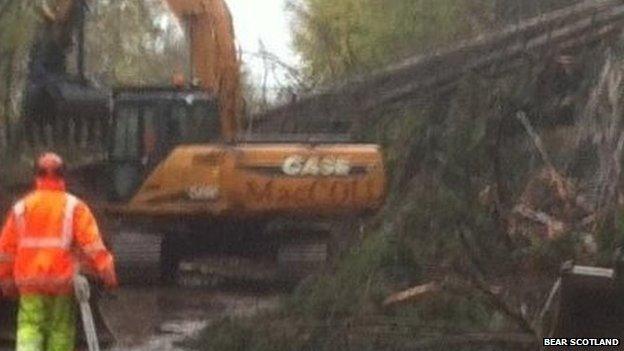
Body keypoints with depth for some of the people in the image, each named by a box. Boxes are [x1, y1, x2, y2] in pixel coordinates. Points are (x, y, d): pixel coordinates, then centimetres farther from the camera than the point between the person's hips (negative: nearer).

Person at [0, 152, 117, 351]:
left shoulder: (21, 208, 7)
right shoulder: (74, 207, 0)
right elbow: (92, 244, -9)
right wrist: (107, 273, -7)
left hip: (29, 281, 1)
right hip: (62, 282, -1)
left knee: (30, 327, 3)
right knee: (61, 329, 10)